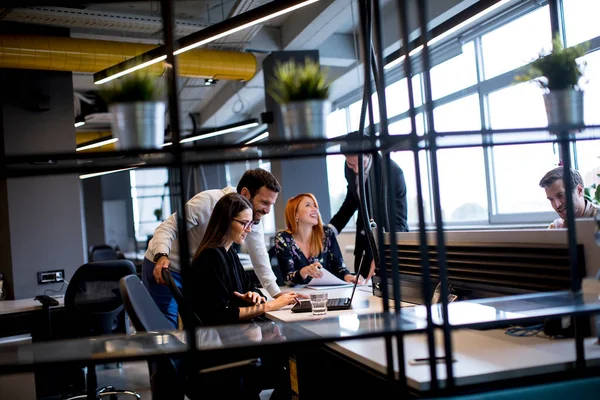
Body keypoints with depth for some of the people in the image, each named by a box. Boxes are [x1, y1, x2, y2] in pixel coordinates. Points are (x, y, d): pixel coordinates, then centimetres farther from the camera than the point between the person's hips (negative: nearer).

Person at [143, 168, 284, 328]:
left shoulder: (254, 219, -7)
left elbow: (260, 260, -1)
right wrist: (161, 256, -46)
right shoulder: (208, 201, -27)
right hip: (162, 267, -6)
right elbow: (167, 228, -28)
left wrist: (278, 294, -7)